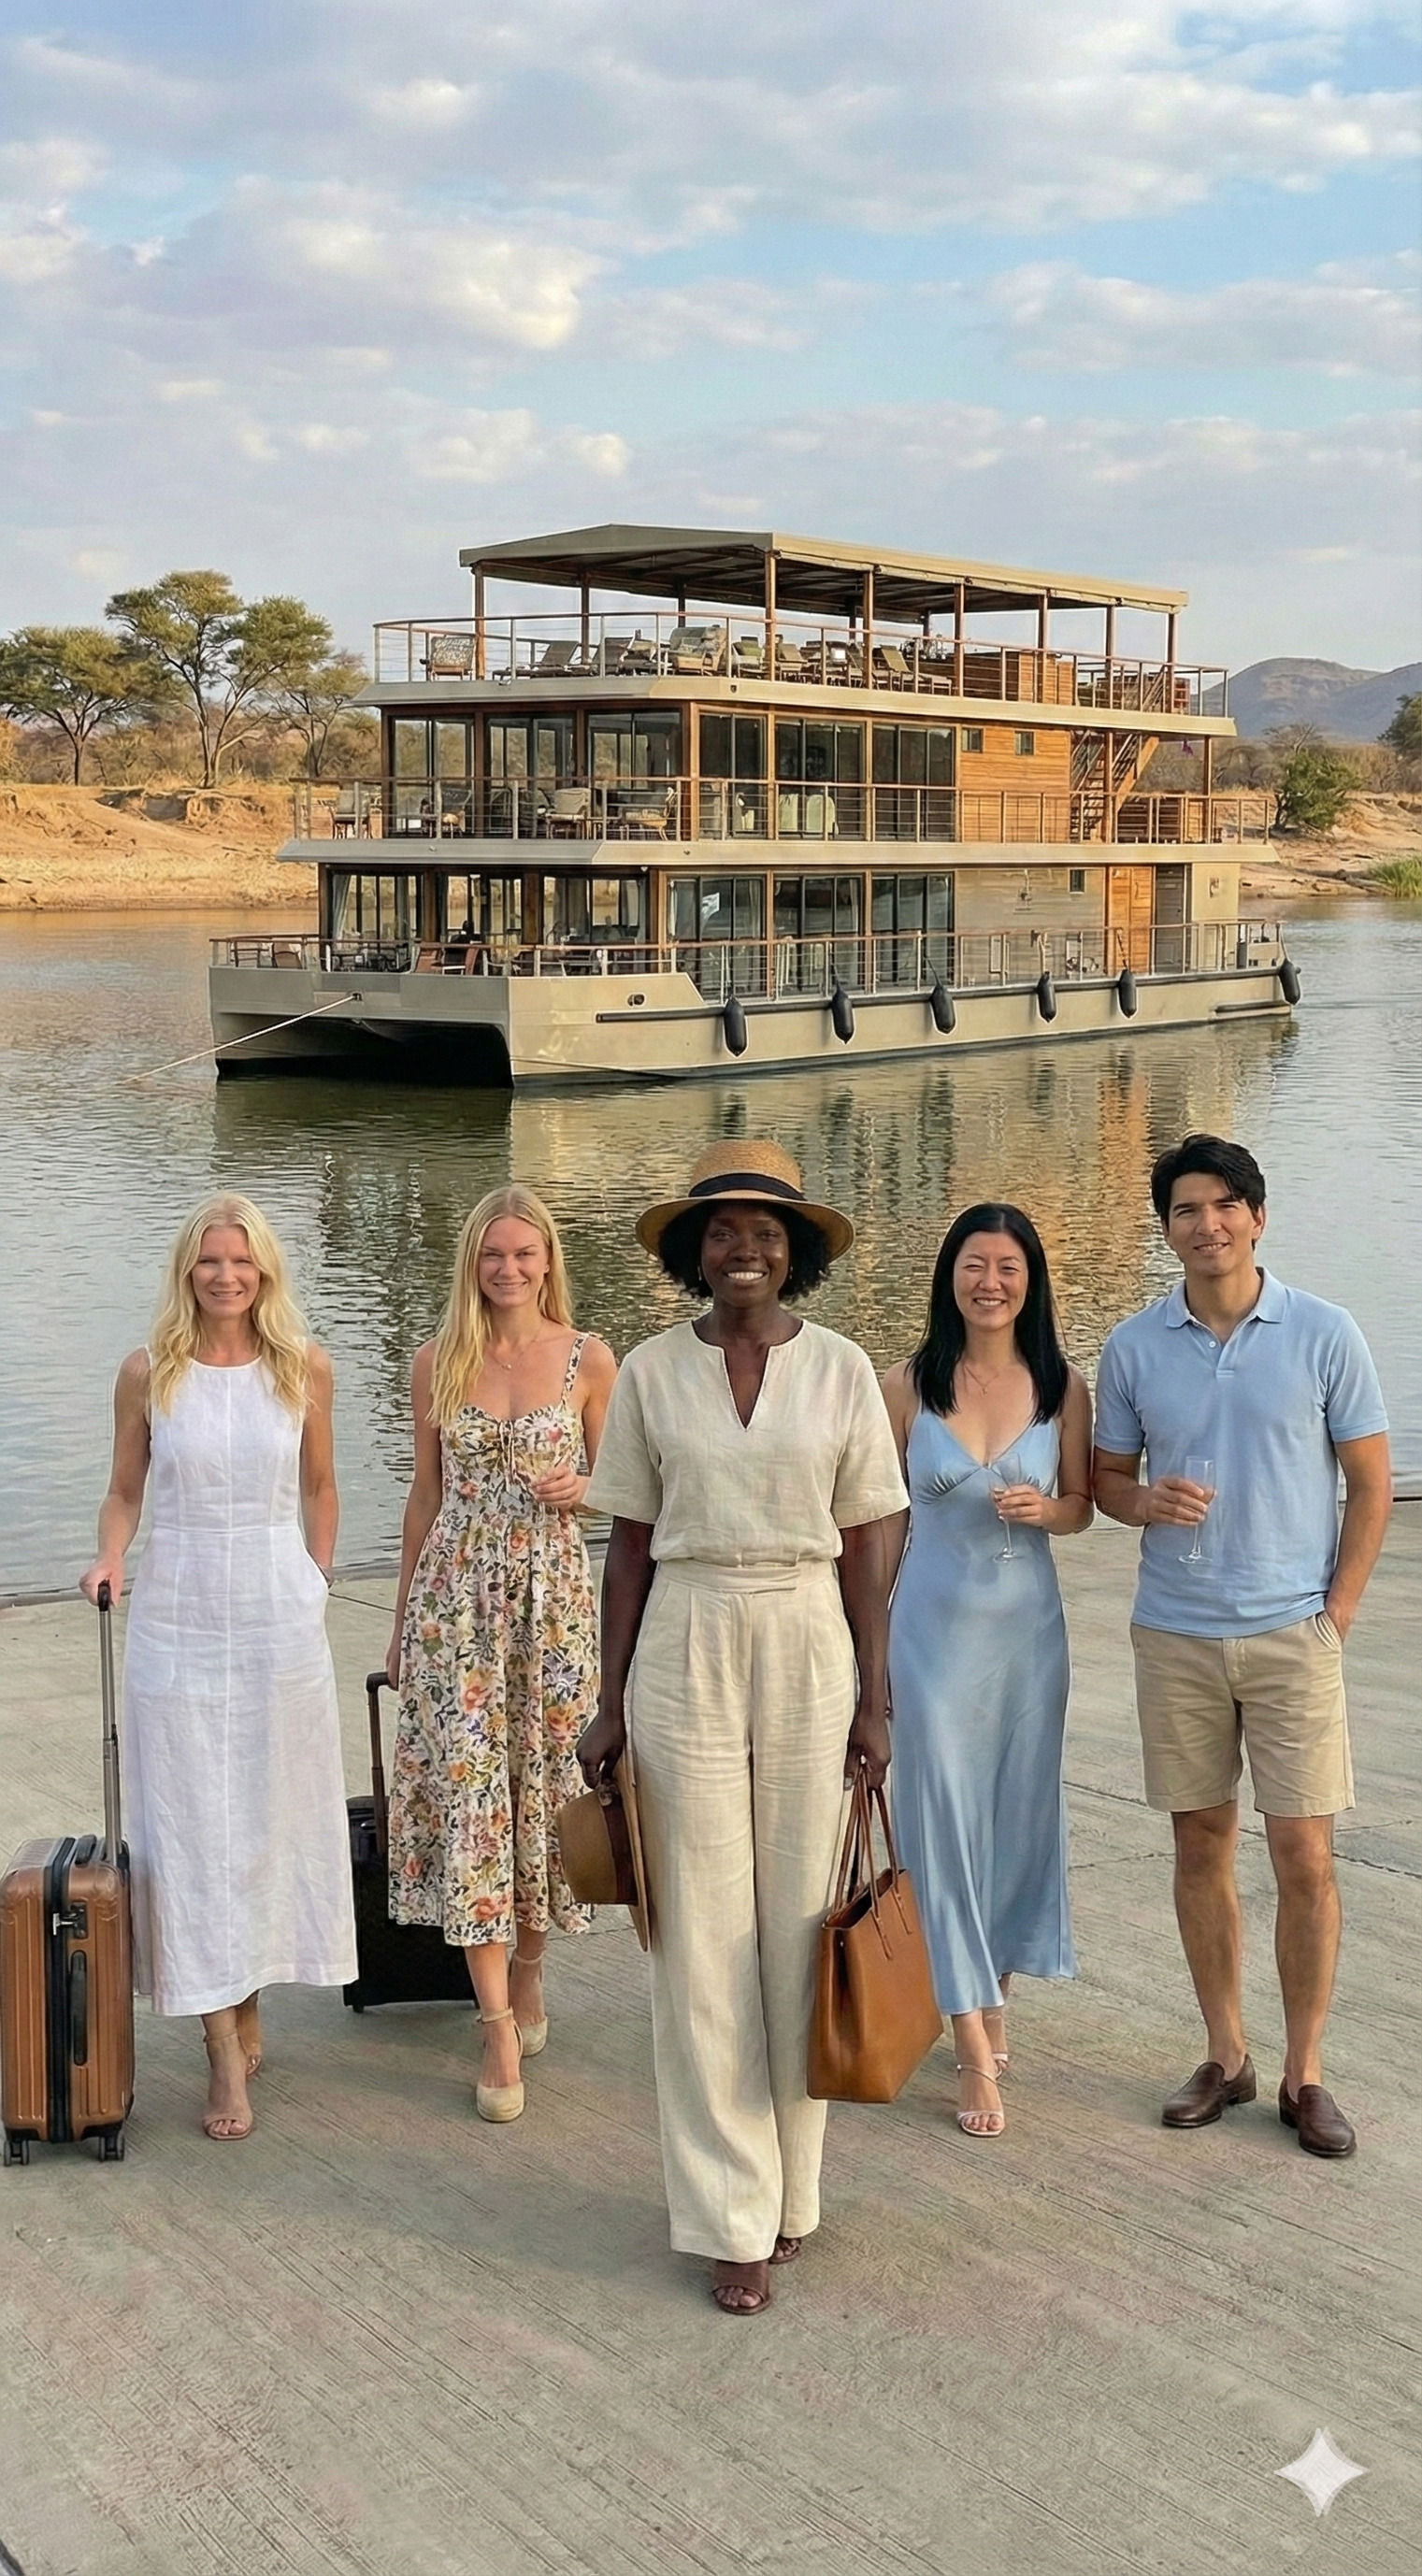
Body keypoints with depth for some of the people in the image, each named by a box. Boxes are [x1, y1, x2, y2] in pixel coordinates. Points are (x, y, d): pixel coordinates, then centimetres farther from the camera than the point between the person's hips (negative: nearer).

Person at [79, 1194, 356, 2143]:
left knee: (274, 1814, 8)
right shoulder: (148, 1372, -1)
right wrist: (110, 1560, -10)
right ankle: (228, 2056, 3)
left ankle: (250, 2013, 26)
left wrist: (318, 1579, 9)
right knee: (193, 1824, -1)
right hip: (178, 1617, -1)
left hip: (279, 1617, 1)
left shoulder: (306, 1369, 0)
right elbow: (125, 1493, 8)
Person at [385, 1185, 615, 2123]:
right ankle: (501, 2027, -2)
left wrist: (584, 1488, -14)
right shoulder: (437, 1361, 3)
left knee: (542, 1779, 5)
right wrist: (403, 1619, 13)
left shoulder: (589, 1359, 0)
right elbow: (426, 1493, 10)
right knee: (466, 1783, -6)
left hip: (552, 1593, 0)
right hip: (456, 1594, 0)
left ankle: (529, 1969, 30)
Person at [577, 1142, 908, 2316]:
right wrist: (611, 1704, 3)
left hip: (809, 1648, 0)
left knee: (800, 1922, 6)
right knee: (705, 1933, 2)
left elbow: (862, 1547, 3)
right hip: (686, 1651, 0)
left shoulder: (840, 1370, 1)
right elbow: (629, 1546, 4)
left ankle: (792, 2185, 23)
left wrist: (873, 1701, 0)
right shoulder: (651, 1372, 1)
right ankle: (734, 2216, 11)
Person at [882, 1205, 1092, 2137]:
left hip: (1028, 1623, 2)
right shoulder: (908, 1385, -5)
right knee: (945, 1820, -1)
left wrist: (1044, 1508, -16)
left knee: (1021, 1810, 11)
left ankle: (994, 1990, 33)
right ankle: (976, 2047, 5)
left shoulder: (1062, 1386, -2)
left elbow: (1081, 1506, 7)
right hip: (936, 1623, -2)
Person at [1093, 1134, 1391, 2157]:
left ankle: (1305, 2073, 14)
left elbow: (1373, 1486, 0)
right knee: (1202, 1845, 10)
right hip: (1176, 1636, 2)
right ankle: (1226, 2057, 24)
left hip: (1293, 1632, -2)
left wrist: (1336, 1613, -6)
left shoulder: (1324, 1335, -5)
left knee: (1305, 1857, 0)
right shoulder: (1133, 1346, 1)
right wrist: (1147, 1502, -14)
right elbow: (1106, 1477, 9)